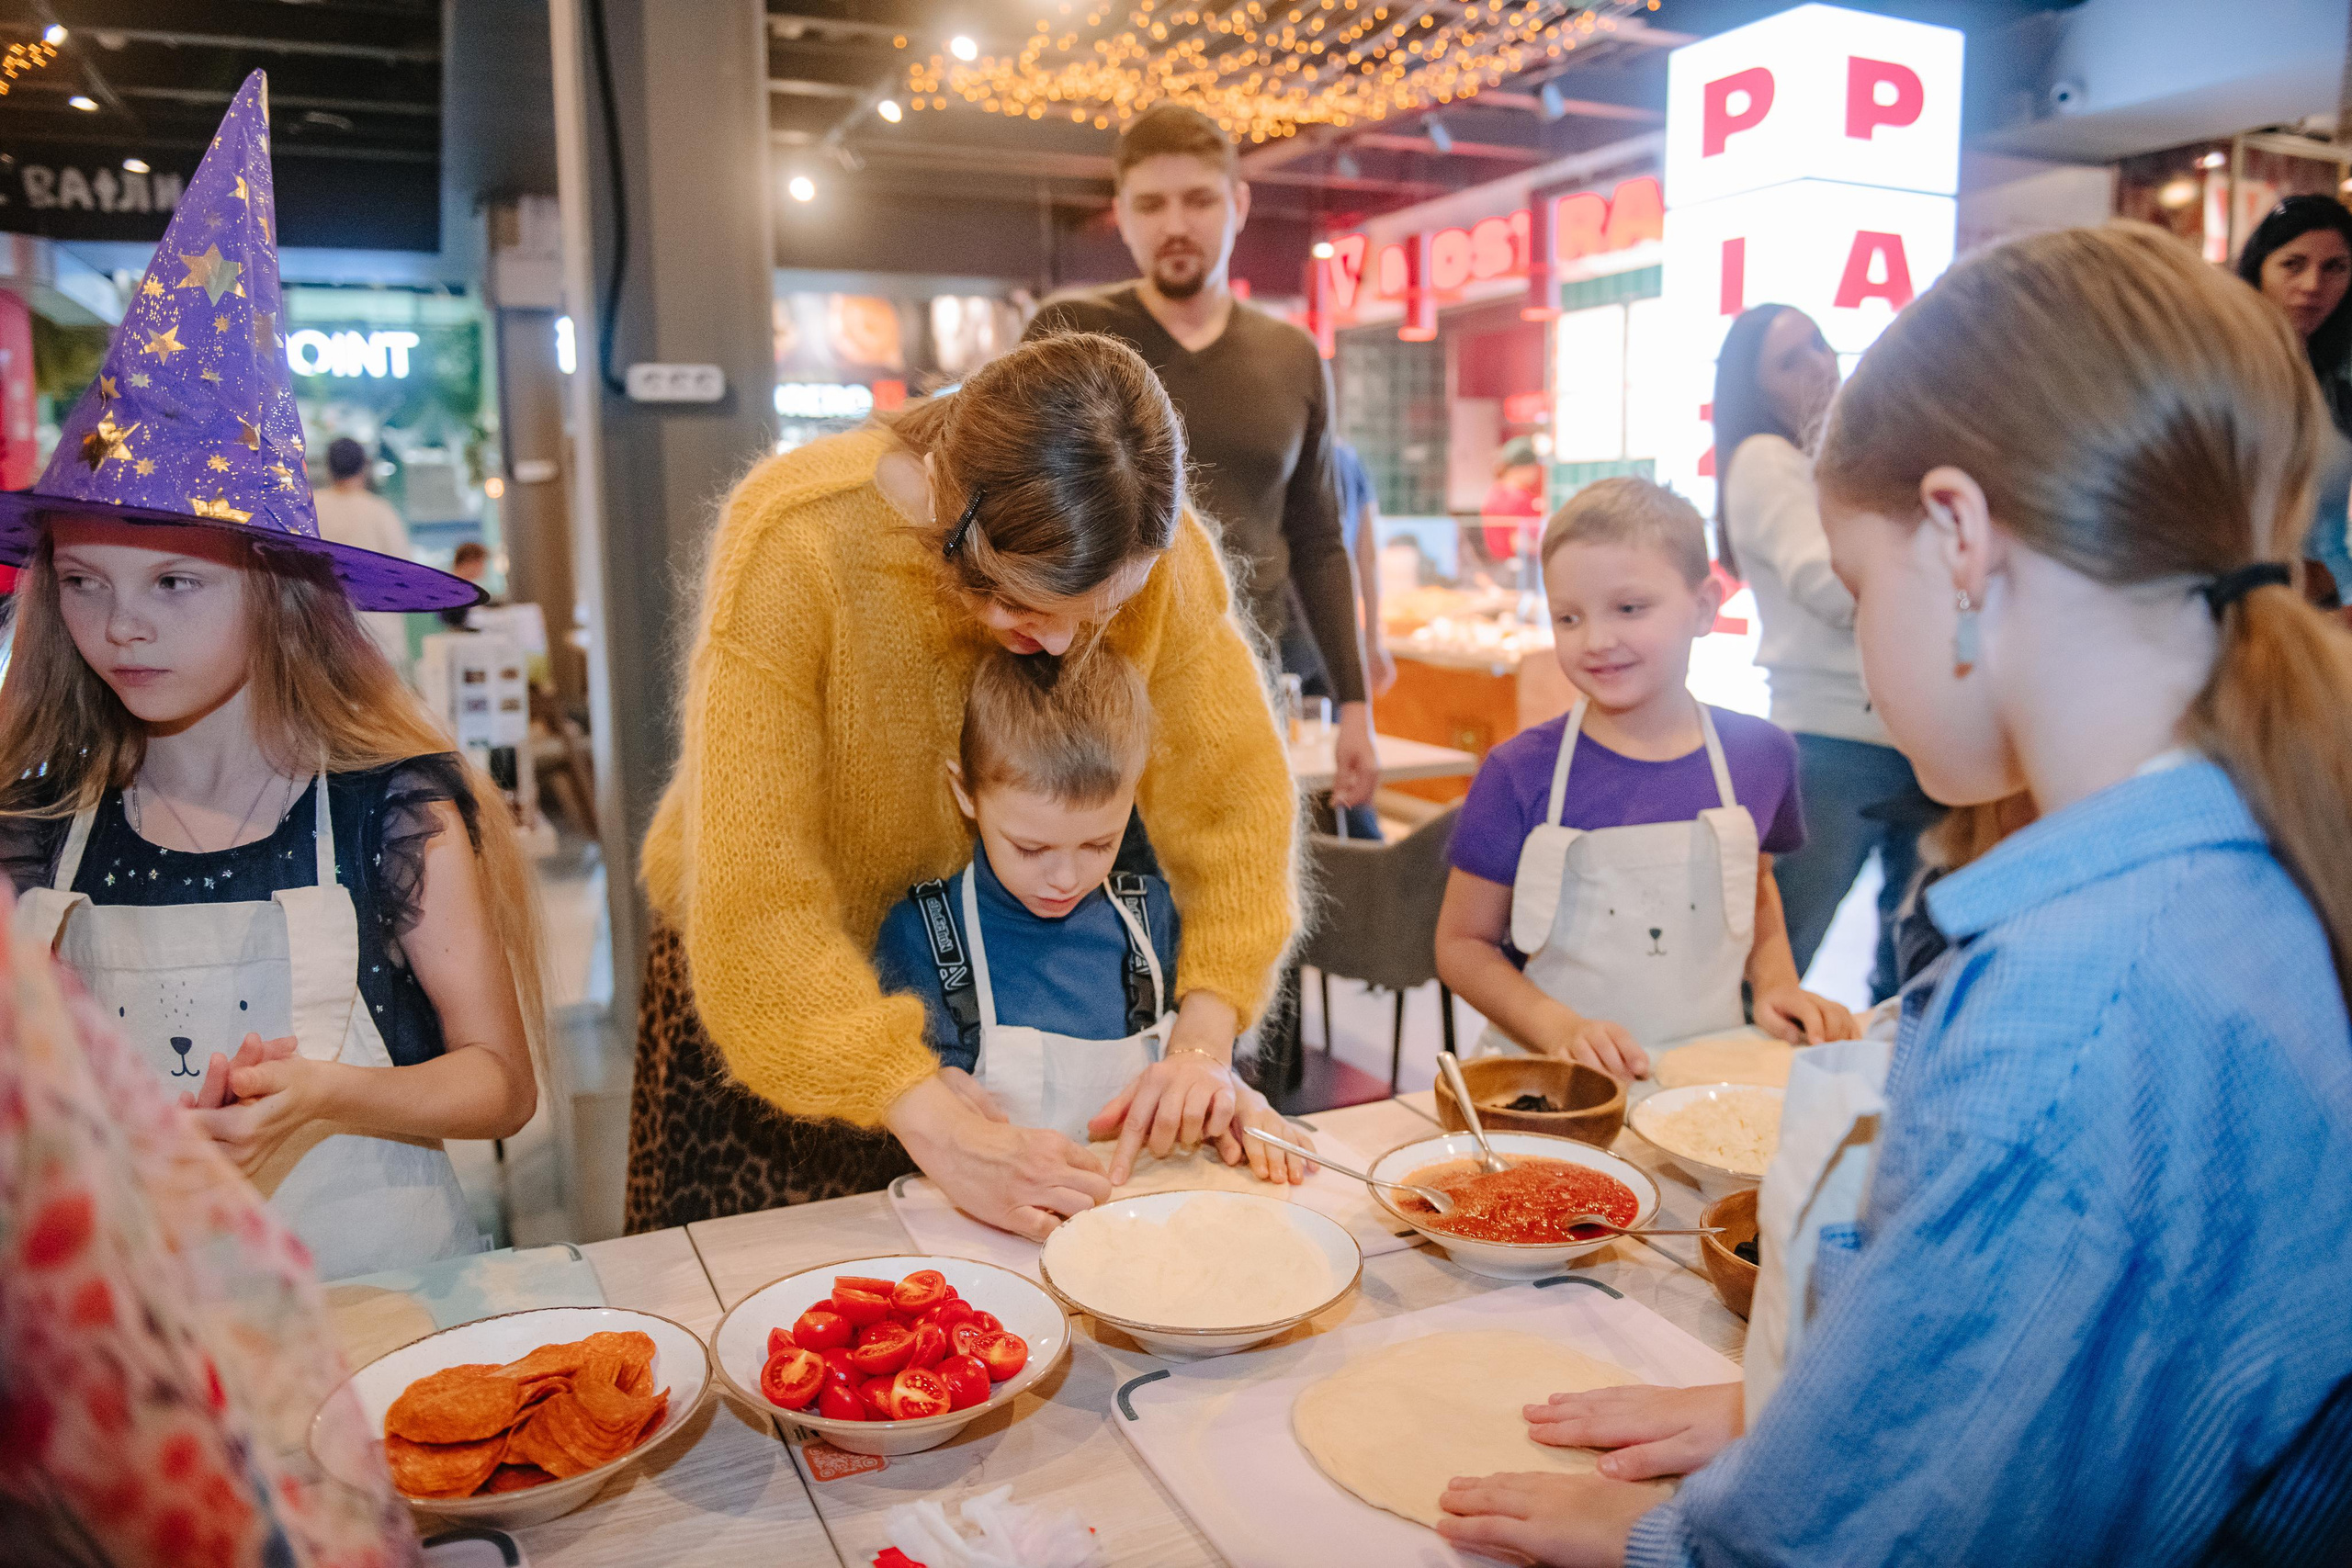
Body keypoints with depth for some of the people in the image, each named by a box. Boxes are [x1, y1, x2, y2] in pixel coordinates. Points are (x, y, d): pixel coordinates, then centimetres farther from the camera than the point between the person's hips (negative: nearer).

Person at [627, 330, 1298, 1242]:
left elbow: (1232, 790, -14)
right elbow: (755, 892, -35)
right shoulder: (794, 545, -32)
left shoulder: (1151, 548, -21)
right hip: (780, 979, -2)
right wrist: (938, 1127, -41)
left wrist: (1204, 1037, -27)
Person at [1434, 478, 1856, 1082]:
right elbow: (1463, 942, 0)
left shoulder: (1759, 754, 4)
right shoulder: (1520, 773, -6)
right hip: (1554, 1084, -2)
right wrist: (1559, 1029, -14)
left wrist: (1776, 983, 7)